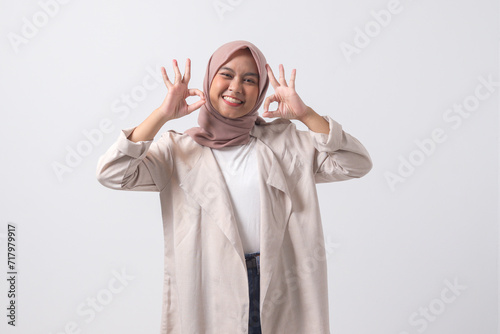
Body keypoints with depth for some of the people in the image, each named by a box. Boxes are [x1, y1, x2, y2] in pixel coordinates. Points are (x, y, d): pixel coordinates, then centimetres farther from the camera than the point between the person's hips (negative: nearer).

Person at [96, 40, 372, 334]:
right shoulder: (179, 149, 3)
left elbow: (357, 165, -2)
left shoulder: (285, 142, 5)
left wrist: (306, 114, -11)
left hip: (278, 288, 1)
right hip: (207, 291, -1)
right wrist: (162, 115, -14)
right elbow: (111, 174, -8)